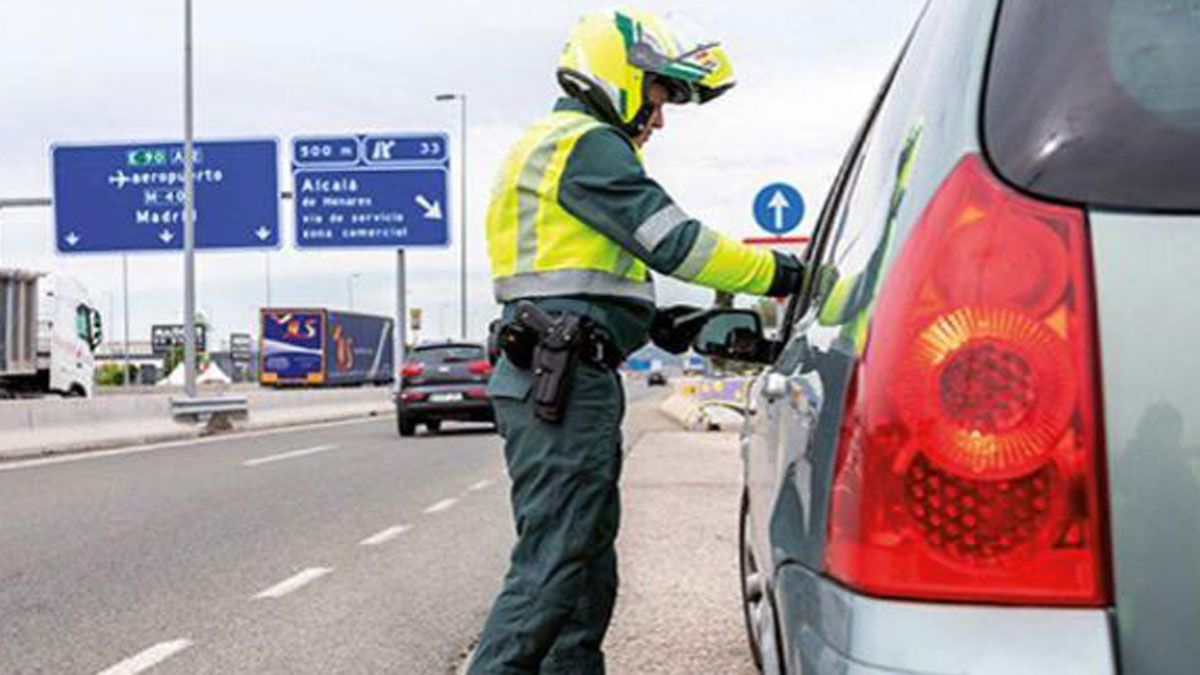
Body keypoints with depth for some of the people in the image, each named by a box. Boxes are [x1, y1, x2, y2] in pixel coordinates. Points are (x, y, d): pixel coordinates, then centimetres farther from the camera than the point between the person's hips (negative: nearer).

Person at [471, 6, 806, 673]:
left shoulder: (555, 143, 26)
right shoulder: (588, 143, -7)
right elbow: (674, 241, -16)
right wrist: (785, 274, -9)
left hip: (556, 383, 11)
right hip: (566, 380, -11)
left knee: (587, 567, 14)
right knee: (551, 568, -11)